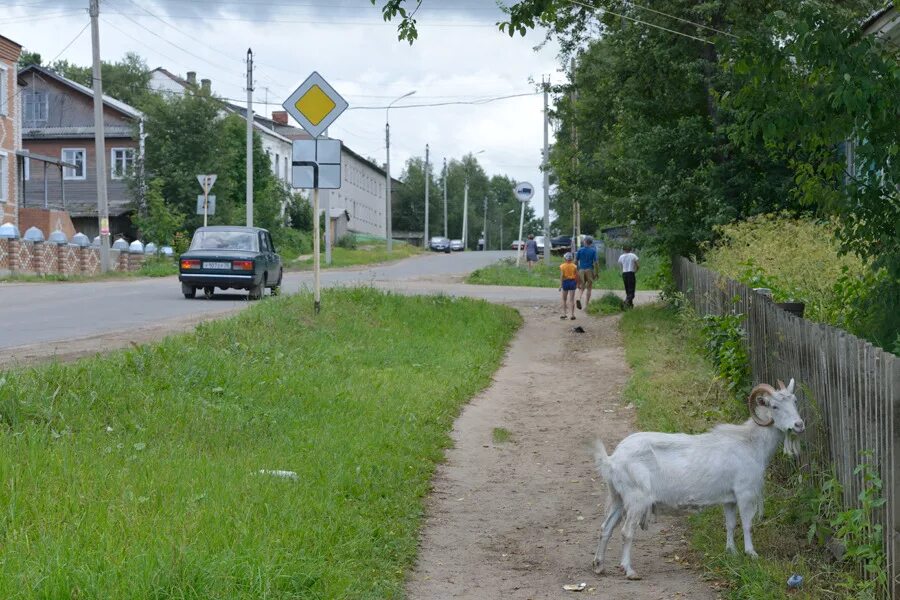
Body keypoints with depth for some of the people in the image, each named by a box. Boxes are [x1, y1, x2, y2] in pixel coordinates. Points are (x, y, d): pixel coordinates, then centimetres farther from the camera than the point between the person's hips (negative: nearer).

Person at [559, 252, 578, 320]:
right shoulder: (574, 266, -2)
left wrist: (560, 284, -12)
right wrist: (577, 284, 12)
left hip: (565, 282, -1)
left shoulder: (562, 266, -6)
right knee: (571, 299, 2)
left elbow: (561, 275, -13)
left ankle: (564, 313, 14)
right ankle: (572, 314, -2)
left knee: (564, 299, 14)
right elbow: (577, 276, 0)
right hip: (572, 282, 1)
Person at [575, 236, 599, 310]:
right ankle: (586, 305, 5)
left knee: (581, 287, 12)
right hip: (589, 270, -2)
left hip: (581, 270, 2)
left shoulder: (580, 250, 3)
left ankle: (578, 298, -16)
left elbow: (576, 260, 2)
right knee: (589, 288, 7)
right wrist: (597, 273, -2)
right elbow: (596, 262, -9)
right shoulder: (593, 250, -3)